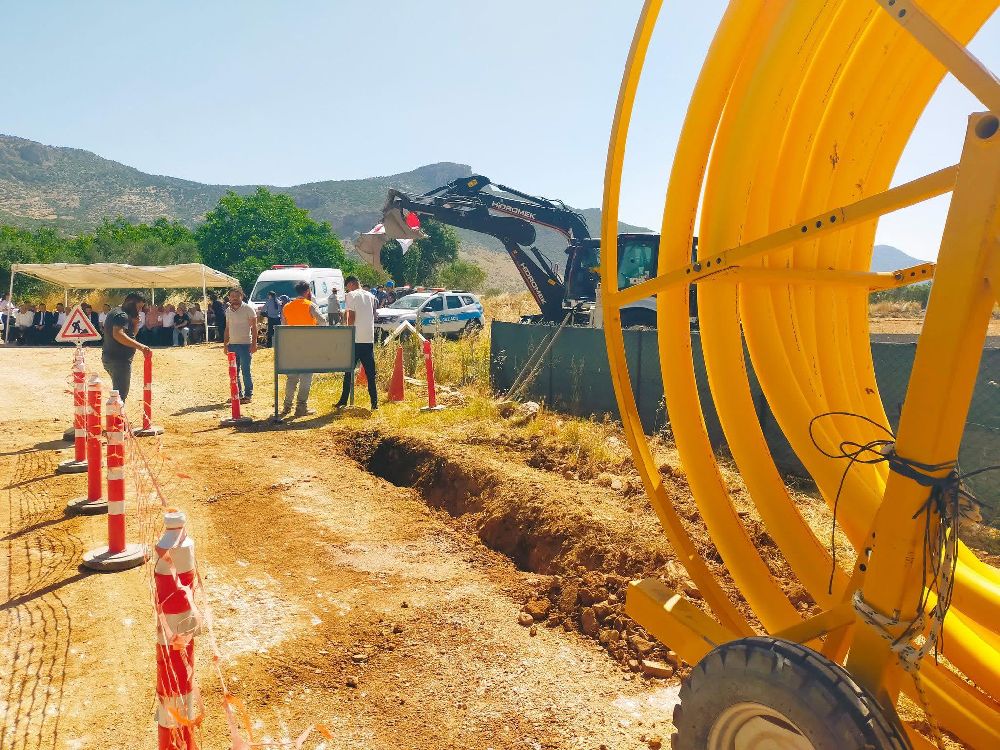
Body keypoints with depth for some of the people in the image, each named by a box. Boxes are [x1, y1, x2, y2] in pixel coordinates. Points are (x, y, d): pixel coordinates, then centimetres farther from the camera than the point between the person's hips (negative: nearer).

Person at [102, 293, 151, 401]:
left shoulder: (116, 313, 17)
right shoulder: (122, 315, -15)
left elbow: (131, 334, 22)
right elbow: (118, 334, -34)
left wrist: (135, 323, 3)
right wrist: (140, 346, -41)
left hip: (110, 358, 11)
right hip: (119, 360, -11)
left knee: (117, 392, 22)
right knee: (121, 394, -10)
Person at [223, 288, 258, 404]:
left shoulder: (248, 309, -5)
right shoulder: (228, 311, 12)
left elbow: (254, 327, -7)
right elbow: (227, 328, 18)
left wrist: (254, 343, -13)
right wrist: (225, 344, 15)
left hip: (245, 344, -6)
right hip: (232, 345, 6)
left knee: (246, 371, -4)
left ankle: (248, 395, 4)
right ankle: (238, 394, 20)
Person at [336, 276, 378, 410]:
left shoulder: (352, 295, -5)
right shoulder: (370, 296, 12)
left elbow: (352, 317, -11)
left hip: (356, 339, -4)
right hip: (369, 339, 5)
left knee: (349, 371, 5)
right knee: (370, 373, 6)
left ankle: (343, 401, 9)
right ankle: (374, 402, 3)